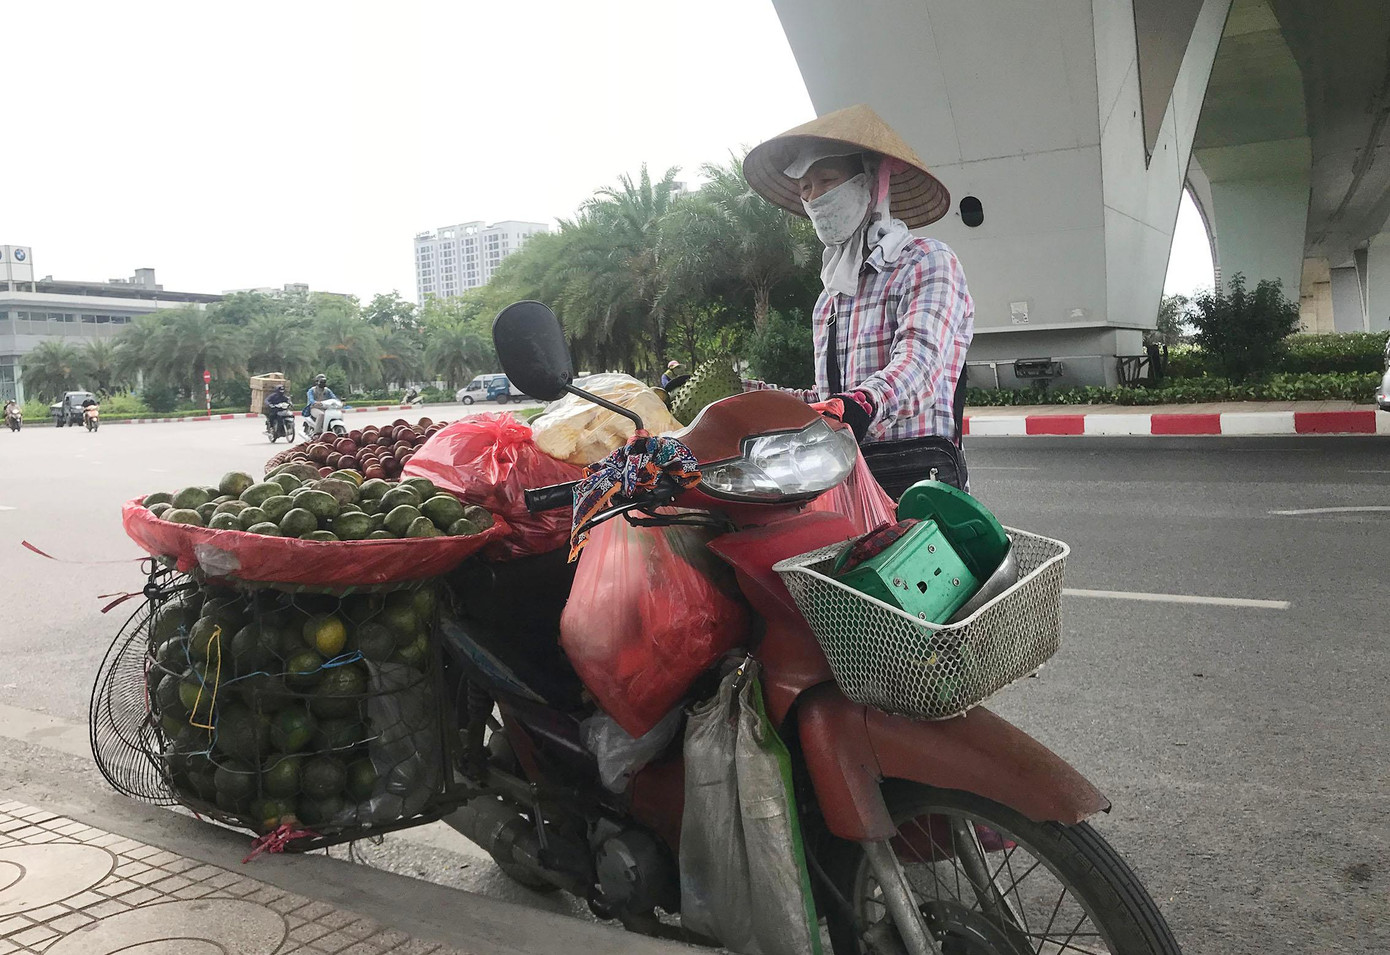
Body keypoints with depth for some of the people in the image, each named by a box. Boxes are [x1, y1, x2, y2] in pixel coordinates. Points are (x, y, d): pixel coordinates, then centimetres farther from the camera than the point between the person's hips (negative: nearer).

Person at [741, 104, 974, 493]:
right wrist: (756, 394, 17)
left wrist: (860, 404, -36)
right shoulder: (831, 293, 25)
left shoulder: (928, 262, 2)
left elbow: (919, 363, -16)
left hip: (915, 476, -5)